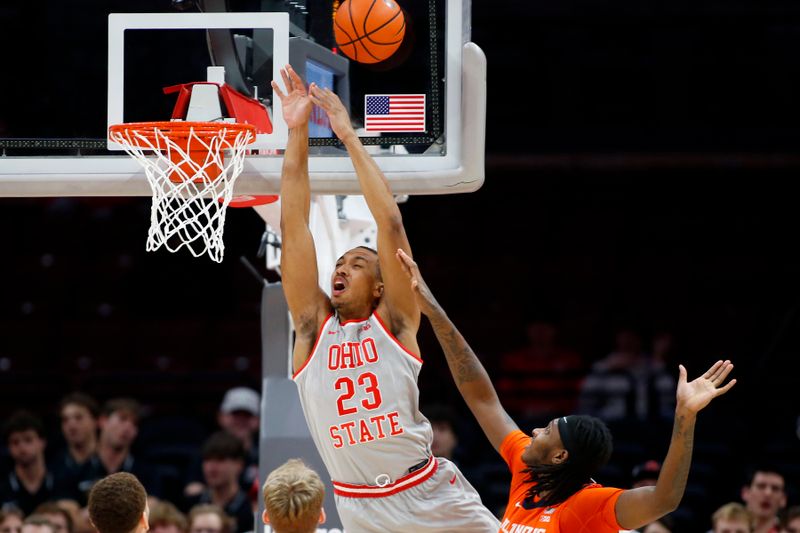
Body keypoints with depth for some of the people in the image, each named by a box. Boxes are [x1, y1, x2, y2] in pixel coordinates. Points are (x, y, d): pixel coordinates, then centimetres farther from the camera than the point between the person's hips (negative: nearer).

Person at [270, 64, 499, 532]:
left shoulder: (395, 323, 0)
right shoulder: (314, 328, 6)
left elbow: (390, 222, -7)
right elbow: (294, 229, 1)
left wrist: (349, 136, -8)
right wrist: (297, 133, -4)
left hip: (431, 495, -3)